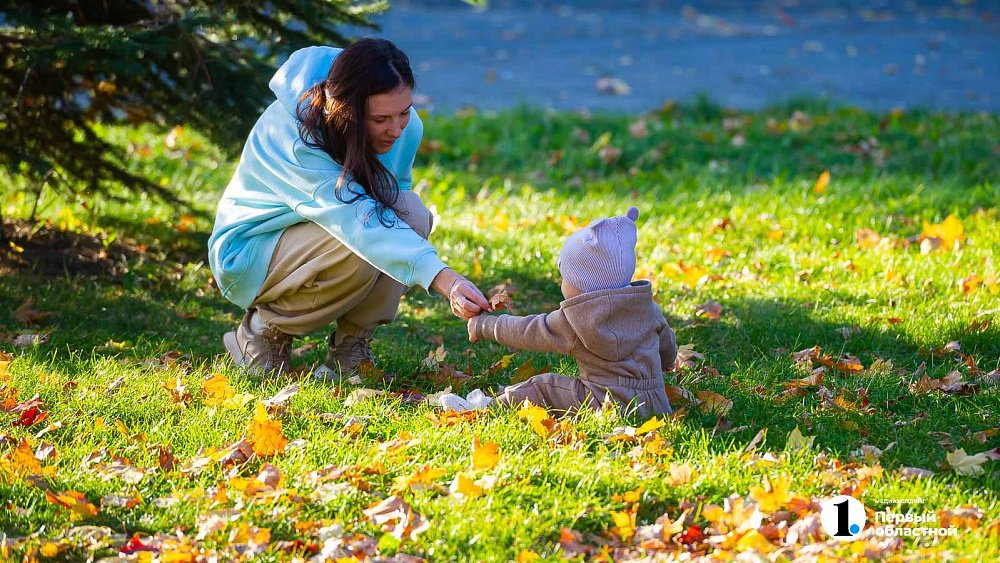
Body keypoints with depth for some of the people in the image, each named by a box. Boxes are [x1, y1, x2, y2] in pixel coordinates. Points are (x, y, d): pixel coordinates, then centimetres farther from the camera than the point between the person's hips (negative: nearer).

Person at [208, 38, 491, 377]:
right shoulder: (296, 140, -36)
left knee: (410, 212, -23)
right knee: (361, 247, -35)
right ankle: (265, 331, -9)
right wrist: (443, 279, -59)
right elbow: (360, 223, -48)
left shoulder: (405, 127, -14)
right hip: (246, 251, -6)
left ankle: (350, 348, -9)